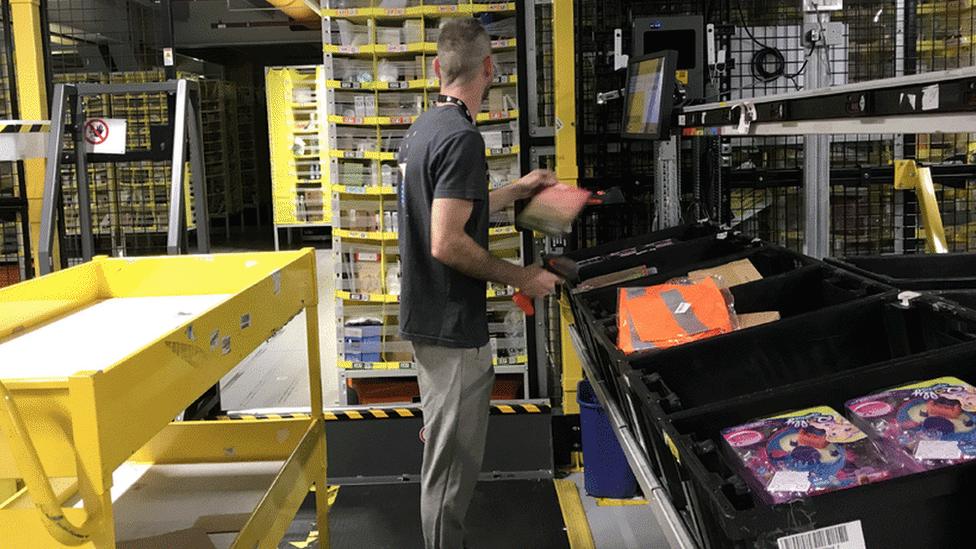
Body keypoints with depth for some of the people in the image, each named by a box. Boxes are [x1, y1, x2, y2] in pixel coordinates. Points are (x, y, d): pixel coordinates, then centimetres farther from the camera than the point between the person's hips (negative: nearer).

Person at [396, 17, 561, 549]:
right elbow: (447, 244, -25)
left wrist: (517, 189, 28)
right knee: (452, 464, 3)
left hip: (423, 316, 10)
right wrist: (521, 277, -15)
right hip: (452, 326, -10)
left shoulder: (422, 129, 9)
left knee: (442, 452, 23)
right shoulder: (462, 137, -20)